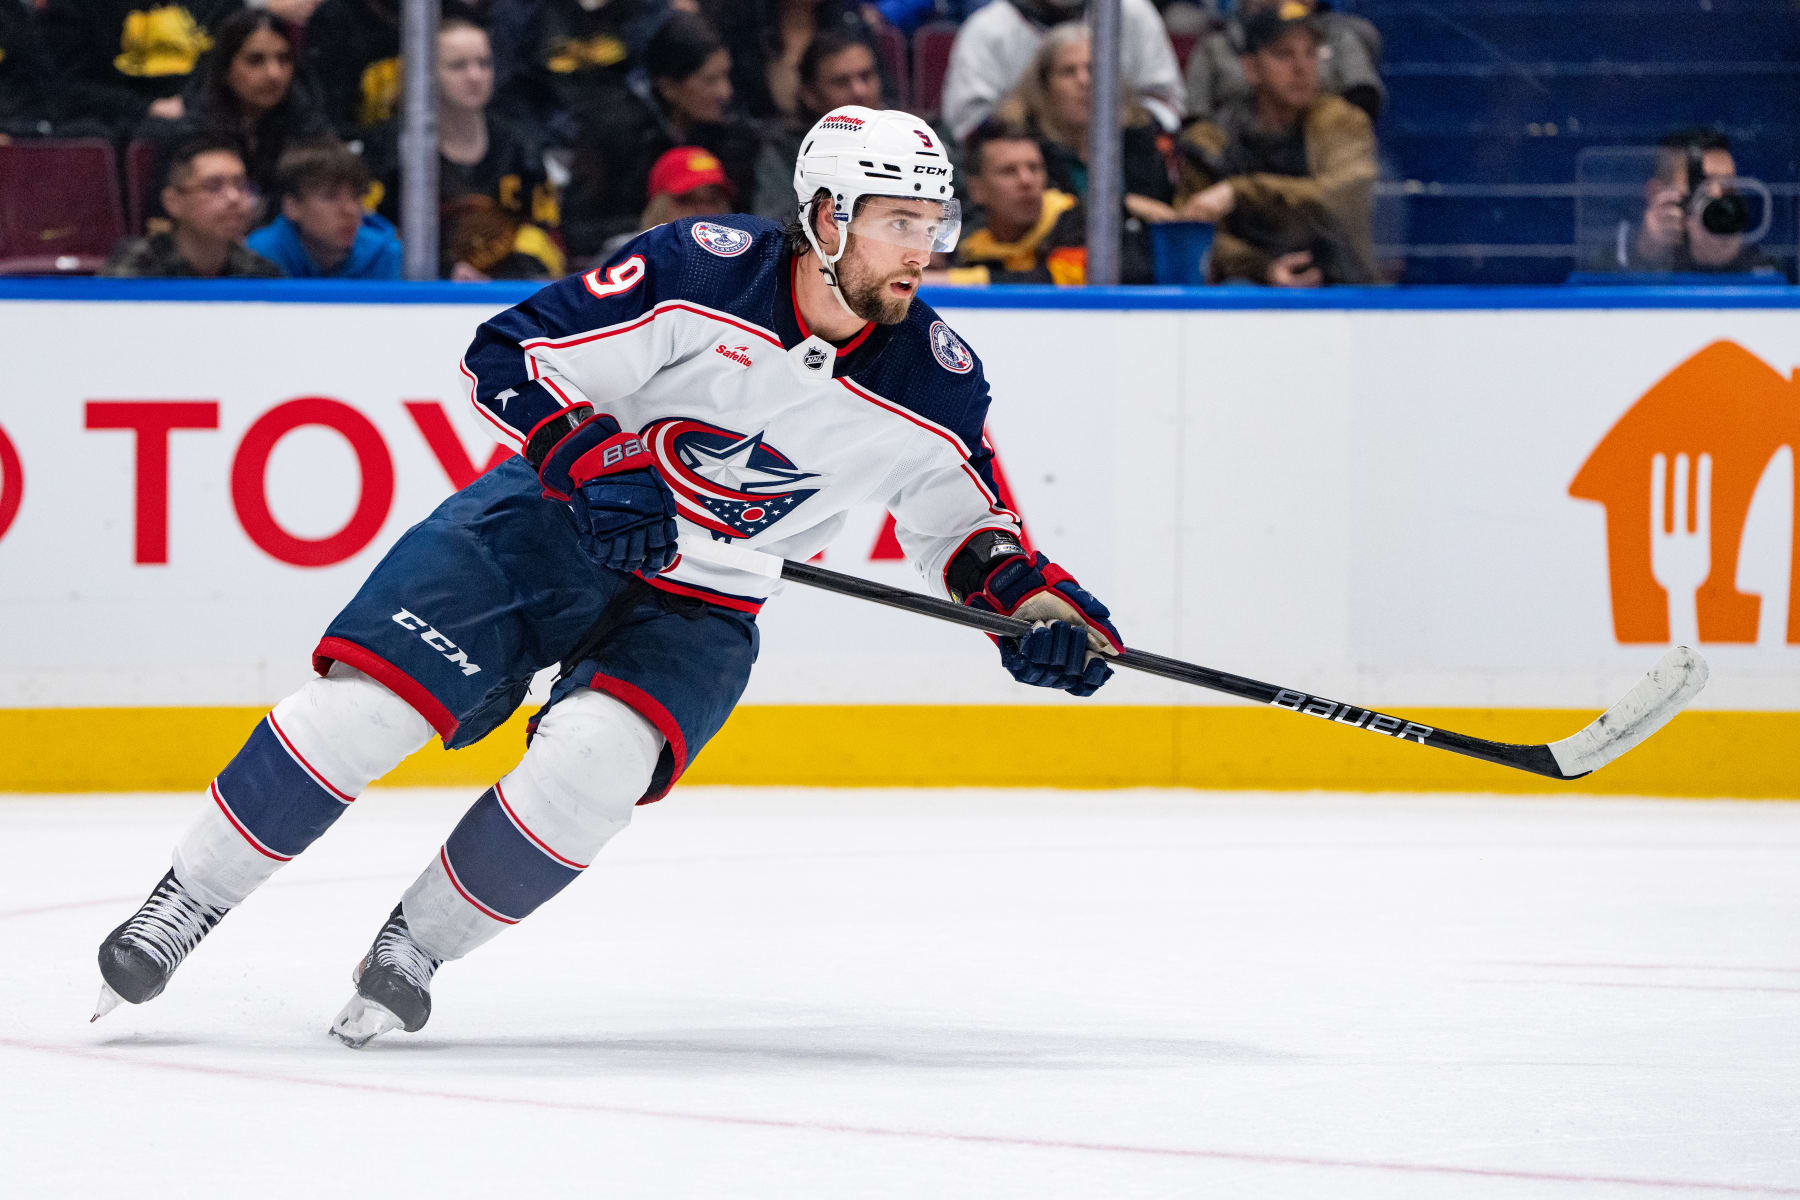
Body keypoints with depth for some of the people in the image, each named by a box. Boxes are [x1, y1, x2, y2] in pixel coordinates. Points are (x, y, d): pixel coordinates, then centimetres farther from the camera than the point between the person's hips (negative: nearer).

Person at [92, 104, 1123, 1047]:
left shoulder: (935, 383, -10)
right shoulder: (702, 270, -19)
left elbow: (967, 522, 7)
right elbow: (510, 355, -14)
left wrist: (1035, 600, -11)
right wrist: (593, 463, -28)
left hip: (698, 610, 2)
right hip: (547, 525, -2)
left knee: (590, 765, -26)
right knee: (366, 702, -16)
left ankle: (414, 951, -5)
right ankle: (185, 906, 2)